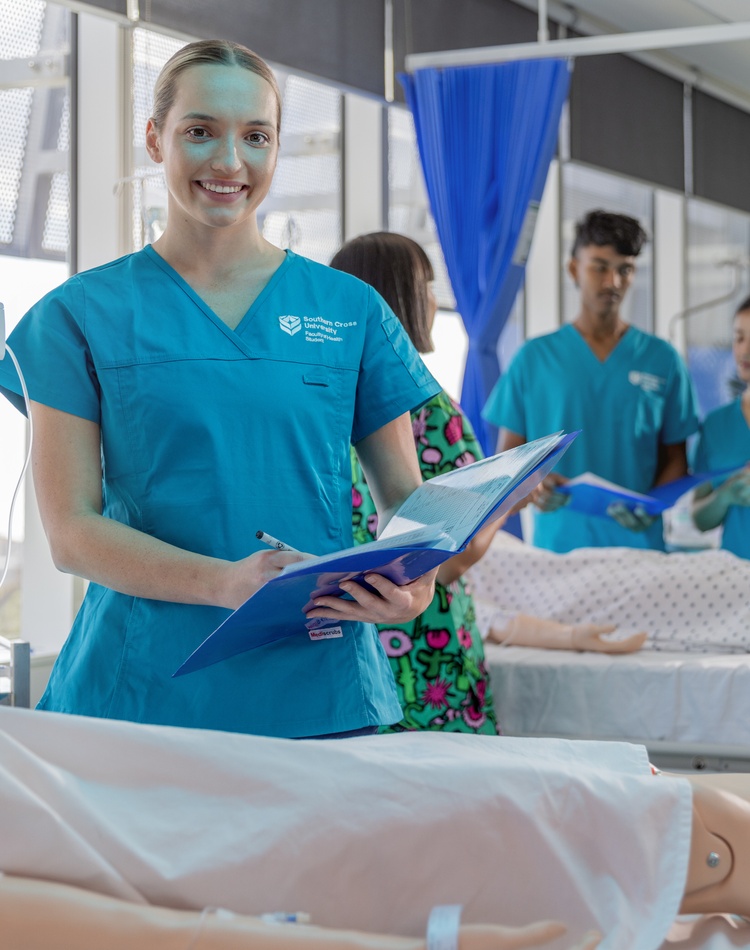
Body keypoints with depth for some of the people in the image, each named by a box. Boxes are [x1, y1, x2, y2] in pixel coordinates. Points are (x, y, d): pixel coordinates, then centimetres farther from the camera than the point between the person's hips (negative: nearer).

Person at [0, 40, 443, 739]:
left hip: (320, 699, 2)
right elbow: (70, 530, -4)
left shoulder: (349, 310, 8)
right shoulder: (82, 314, 2)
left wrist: (412, 577, -11)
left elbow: (403, 495, 13)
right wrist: (225, 582, -21)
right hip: (142, 693, -1)